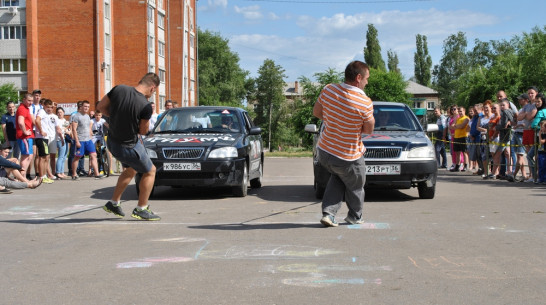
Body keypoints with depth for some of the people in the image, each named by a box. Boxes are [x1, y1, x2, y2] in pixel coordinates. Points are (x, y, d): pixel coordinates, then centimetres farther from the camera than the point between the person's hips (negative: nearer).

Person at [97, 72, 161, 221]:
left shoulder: (118, 89, -8)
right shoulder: (146, 106, -22)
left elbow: (101, 106, 3)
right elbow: (143, 131, -9)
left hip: (112, 141, 7)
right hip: (129, 146, -7)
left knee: (131, 169, 31)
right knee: (150, 172, 16)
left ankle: (113, 203, 34)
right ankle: (141, 209, 18)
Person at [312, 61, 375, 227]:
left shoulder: (328, 90, -7)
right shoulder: (364, 102, -23)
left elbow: (316, 112, 6)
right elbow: (369, 129, -9)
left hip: (324, 151, 5)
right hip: (348, 157, -5)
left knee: (337, 178, 30)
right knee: (355, 188, 21)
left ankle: (328, 213, 18)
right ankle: (355, 217, 40)